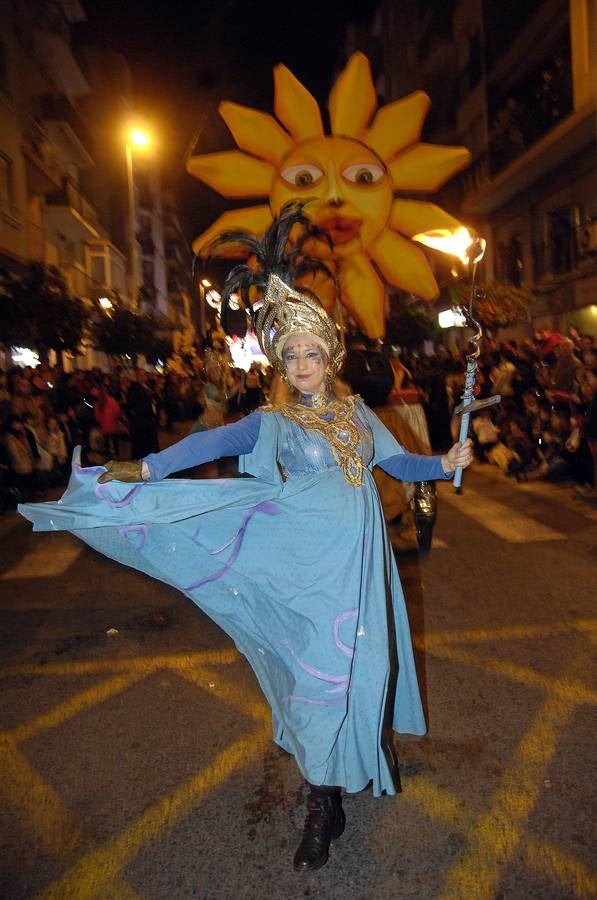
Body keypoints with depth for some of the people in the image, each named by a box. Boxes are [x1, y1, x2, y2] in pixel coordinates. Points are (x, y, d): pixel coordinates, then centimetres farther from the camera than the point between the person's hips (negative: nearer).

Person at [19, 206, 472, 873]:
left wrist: (444, 463, 1)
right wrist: (145, 469, -32)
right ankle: (323, 806, 22)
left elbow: (395, 462, 15)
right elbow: (212, 442, -21)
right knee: (319, 677, 3)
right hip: (314, 573, -4)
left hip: (364, 564, 4)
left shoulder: (355, 411, 9)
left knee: (367, 664, 14)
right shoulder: (273, 423, -5)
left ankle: (371, 741, 44)